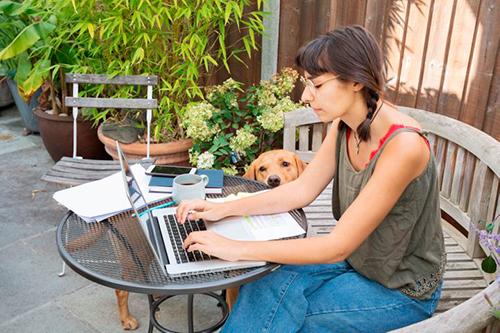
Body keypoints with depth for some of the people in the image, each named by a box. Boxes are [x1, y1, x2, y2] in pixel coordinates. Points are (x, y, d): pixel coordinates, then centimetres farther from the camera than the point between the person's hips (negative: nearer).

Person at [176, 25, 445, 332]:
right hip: (355, 259, 6)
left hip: (404, 289, -6)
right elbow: (301, 190, 0)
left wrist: (237, 249, -29)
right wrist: (223, 209, -9)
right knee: (269, 286, -12)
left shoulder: (403, 146, -32)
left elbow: (337, 246, -31)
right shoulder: (344, 125, -8)